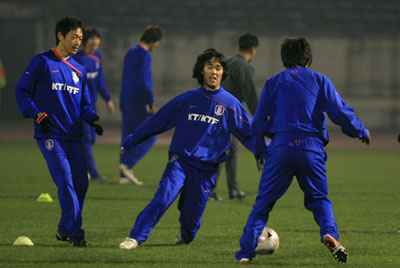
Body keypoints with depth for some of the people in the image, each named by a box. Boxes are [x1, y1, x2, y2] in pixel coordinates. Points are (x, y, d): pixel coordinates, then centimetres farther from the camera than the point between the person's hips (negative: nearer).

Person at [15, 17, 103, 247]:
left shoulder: (79, 70, 16)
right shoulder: (41, 62, 0)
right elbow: (22, 91, 0)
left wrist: (93, 119, -1)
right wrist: (35, 113, -16)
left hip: (74, 137, 6)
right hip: (50, 135, -6)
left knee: (81, 183, 2)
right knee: (66, 181, -16)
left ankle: (65, 229, 18)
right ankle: (75, 233, -17)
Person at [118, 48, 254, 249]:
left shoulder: (230, 104, 3)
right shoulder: (187, 99, 6)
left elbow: (250, 135, 5)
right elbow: (157, 121, 12)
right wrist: (131, 140, 17)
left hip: (206, 168, 0)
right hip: (180, 160, 0)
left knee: (191, 214, 2)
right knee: (164, 197, -22)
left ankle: (186, 236, 37)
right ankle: (135, 238, -22)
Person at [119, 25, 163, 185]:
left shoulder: (131, 52, 16)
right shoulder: (144, 56, -13)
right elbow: (144, 82, -19)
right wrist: (152, 105, -15)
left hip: (125, 102, 9)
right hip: (137, 104, -9)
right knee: (149, 136, -3)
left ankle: (125, 176, 8)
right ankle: (127, 165, -13)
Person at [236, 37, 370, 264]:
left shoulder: (274, 82, 12)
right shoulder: (320, 81, 10)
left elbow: (259, 120, 10)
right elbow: (340, 112, 4)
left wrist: (260, 150, 21)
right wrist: (361, 132, 19)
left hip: (280, 147, 0)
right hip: (312, 147, 0)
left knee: (264, 201, 6)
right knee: (319, 198, 15)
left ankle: (246, 251, 0)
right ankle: (329, 233, -14)